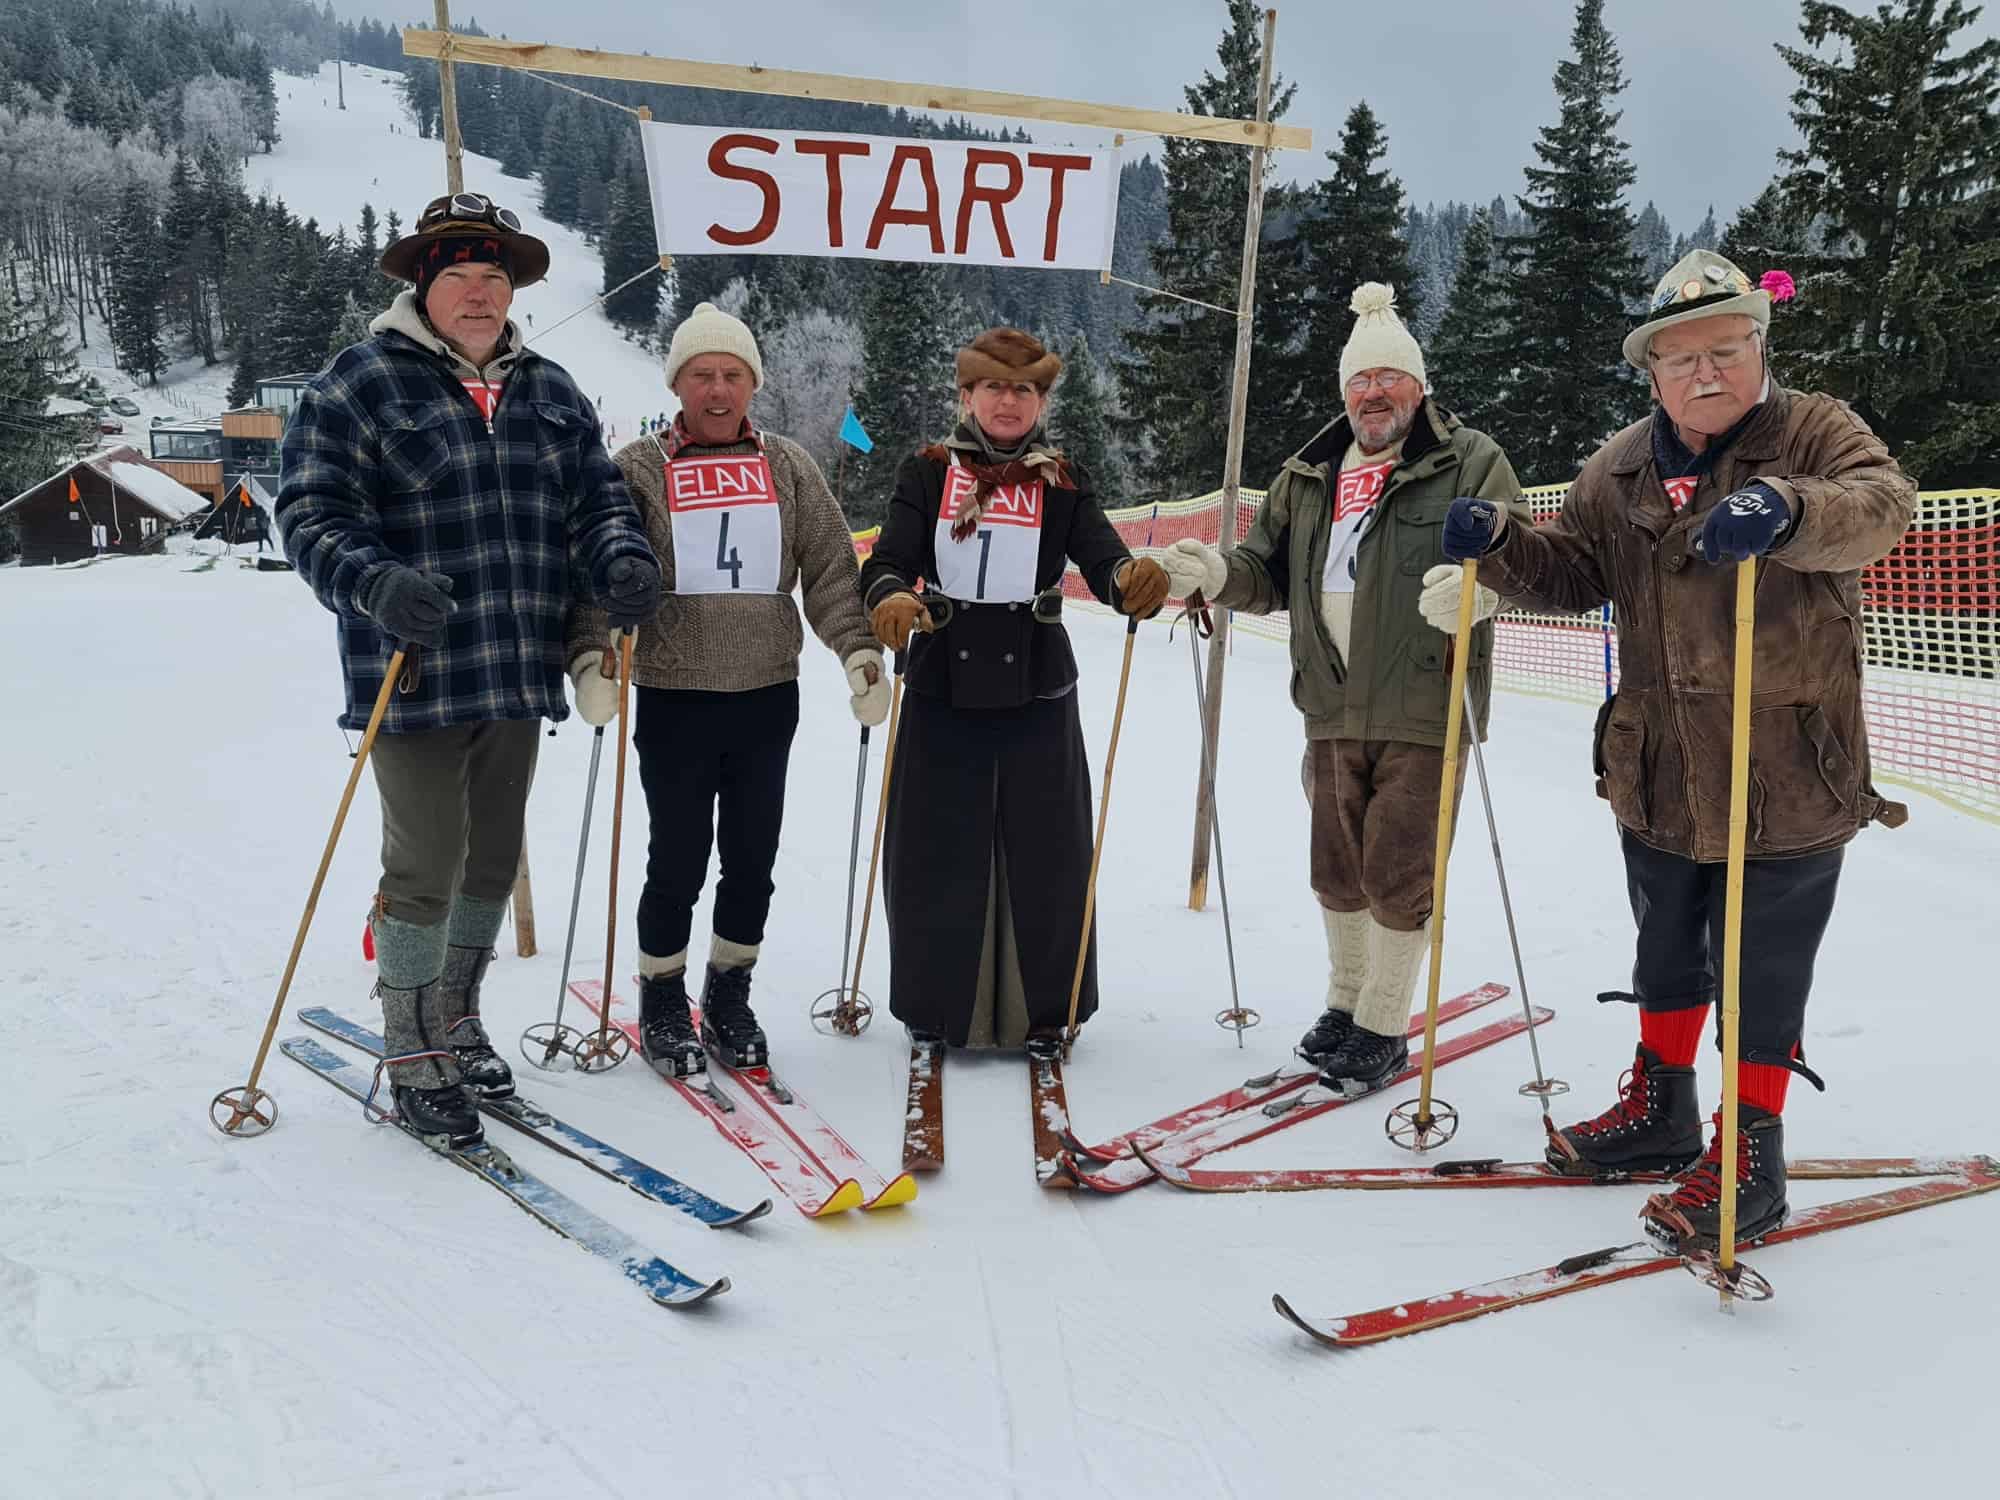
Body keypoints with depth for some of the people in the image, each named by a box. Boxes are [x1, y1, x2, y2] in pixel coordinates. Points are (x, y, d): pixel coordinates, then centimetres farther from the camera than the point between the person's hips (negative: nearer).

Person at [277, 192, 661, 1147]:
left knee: (492, 861, 16)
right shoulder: (358, 384, -3)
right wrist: (376, 583, -28)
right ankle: (413, 1057, 16)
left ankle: (456, 1024, 35)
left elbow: (597, 497, 15)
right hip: (415, 682, -6)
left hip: (516, 680, 6)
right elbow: (312, 514, -9)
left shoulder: (550, 392, 14)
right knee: (427, 867, -3)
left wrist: (621, 560, -7)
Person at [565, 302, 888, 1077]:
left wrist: (859, 649, -5)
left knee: (753, 859, 10)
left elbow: (831, 569, 6)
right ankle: (662, 1003, 23)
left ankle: (729, 999, 28)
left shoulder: (789, 467, 8)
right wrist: (592, 654, -18)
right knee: (678, 861, 3)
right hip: (672, 700, -2)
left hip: (767, 698, 3)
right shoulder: (637, 468, 1)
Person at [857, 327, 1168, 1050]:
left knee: (1043, 850, 5)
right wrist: (890, 597, -30)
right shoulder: (927, 472, 5)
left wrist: (1135, 580, -31)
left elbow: (1104, 559, -8)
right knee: (937, 852, 6)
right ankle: (937, 1004, 24)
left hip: (1036, 692, 1)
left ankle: (1040, 1005, 23)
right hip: (942, 691, 0)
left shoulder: (1064, 482, 6)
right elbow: (888, 560, -6)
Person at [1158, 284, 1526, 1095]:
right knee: (1336, 869, 16)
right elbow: (1270, 571, 14)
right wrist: (1215, 572, -8)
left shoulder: (1470, 461, -3)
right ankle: (1346, 1002, 36)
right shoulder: (1308, 476, 13)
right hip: (1333, 711, 5)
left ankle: (1385, 1028, 19)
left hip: (1425, 711, -5)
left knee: (1398, 876, 1)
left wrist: (1478, 587, -37)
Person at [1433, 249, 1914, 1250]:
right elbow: (1570, 570, 7)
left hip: (1789, 779, -5)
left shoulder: (1813, 433, -6)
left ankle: (1750, 1156, 22)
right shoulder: (1623, 469, 6)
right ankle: (1661, 1108, 41)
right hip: (1657, 780, 5)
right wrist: (1496, 546, -13)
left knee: (1762, 974, 5)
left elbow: (1882, 503, -25)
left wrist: (1782, 511, -46)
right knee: (1665, 952, 20)